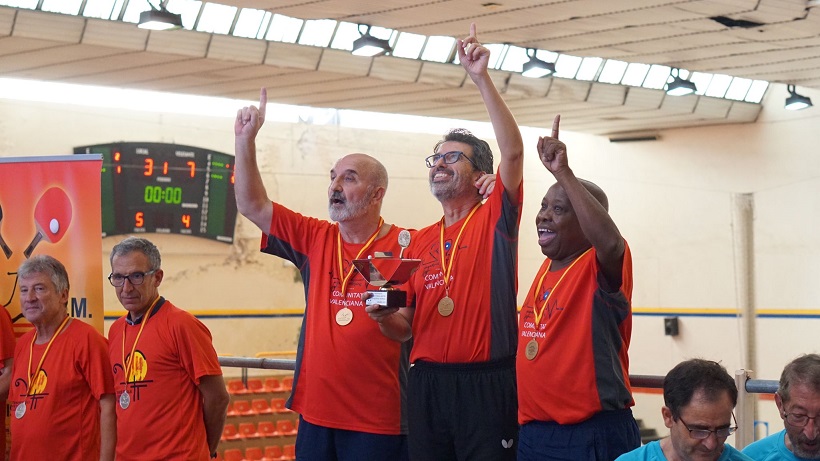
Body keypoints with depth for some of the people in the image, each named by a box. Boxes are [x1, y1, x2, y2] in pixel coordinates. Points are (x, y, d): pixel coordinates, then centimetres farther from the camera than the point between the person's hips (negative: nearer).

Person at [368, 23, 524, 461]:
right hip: (427, 383, 5)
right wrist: (384, 315, -6)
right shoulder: (419, 242, 15)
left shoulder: (494, 220, 1)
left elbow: (513, 152, -15)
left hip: (488, 385, -5)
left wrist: (482, 79, -19)